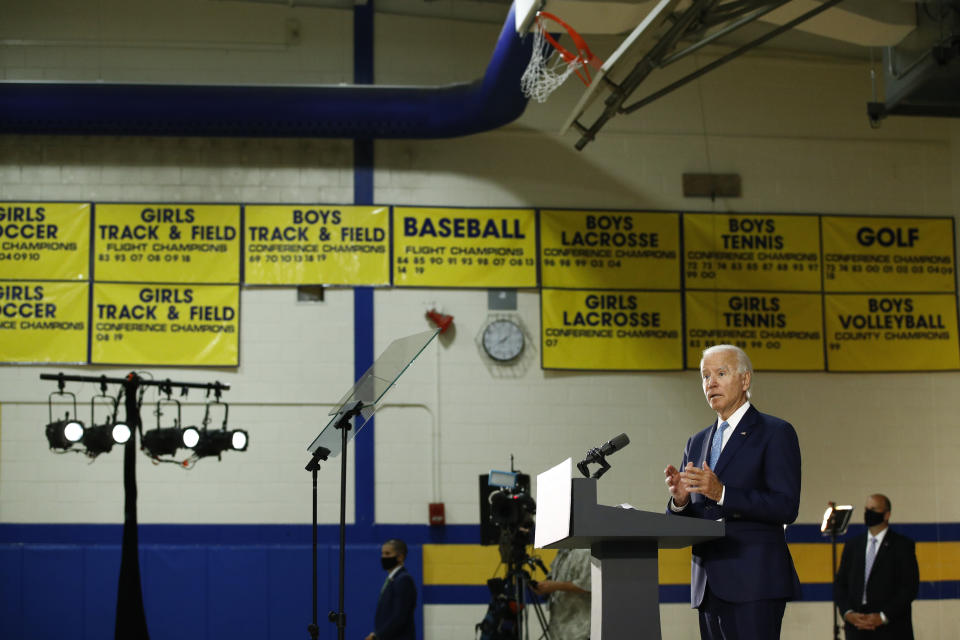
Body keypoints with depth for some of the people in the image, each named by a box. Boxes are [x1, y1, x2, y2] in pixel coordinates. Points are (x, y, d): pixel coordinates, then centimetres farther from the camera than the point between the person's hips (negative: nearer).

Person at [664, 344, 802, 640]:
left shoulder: (775, 433, 0)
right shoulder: (697, 443, 20)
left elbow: (786, 507, -11)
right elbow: (681, 523, 19)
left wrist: (721, 493, -21)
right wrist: (679, 499, -5)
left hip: (754, 582, -6)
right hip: (708, 586, 7)